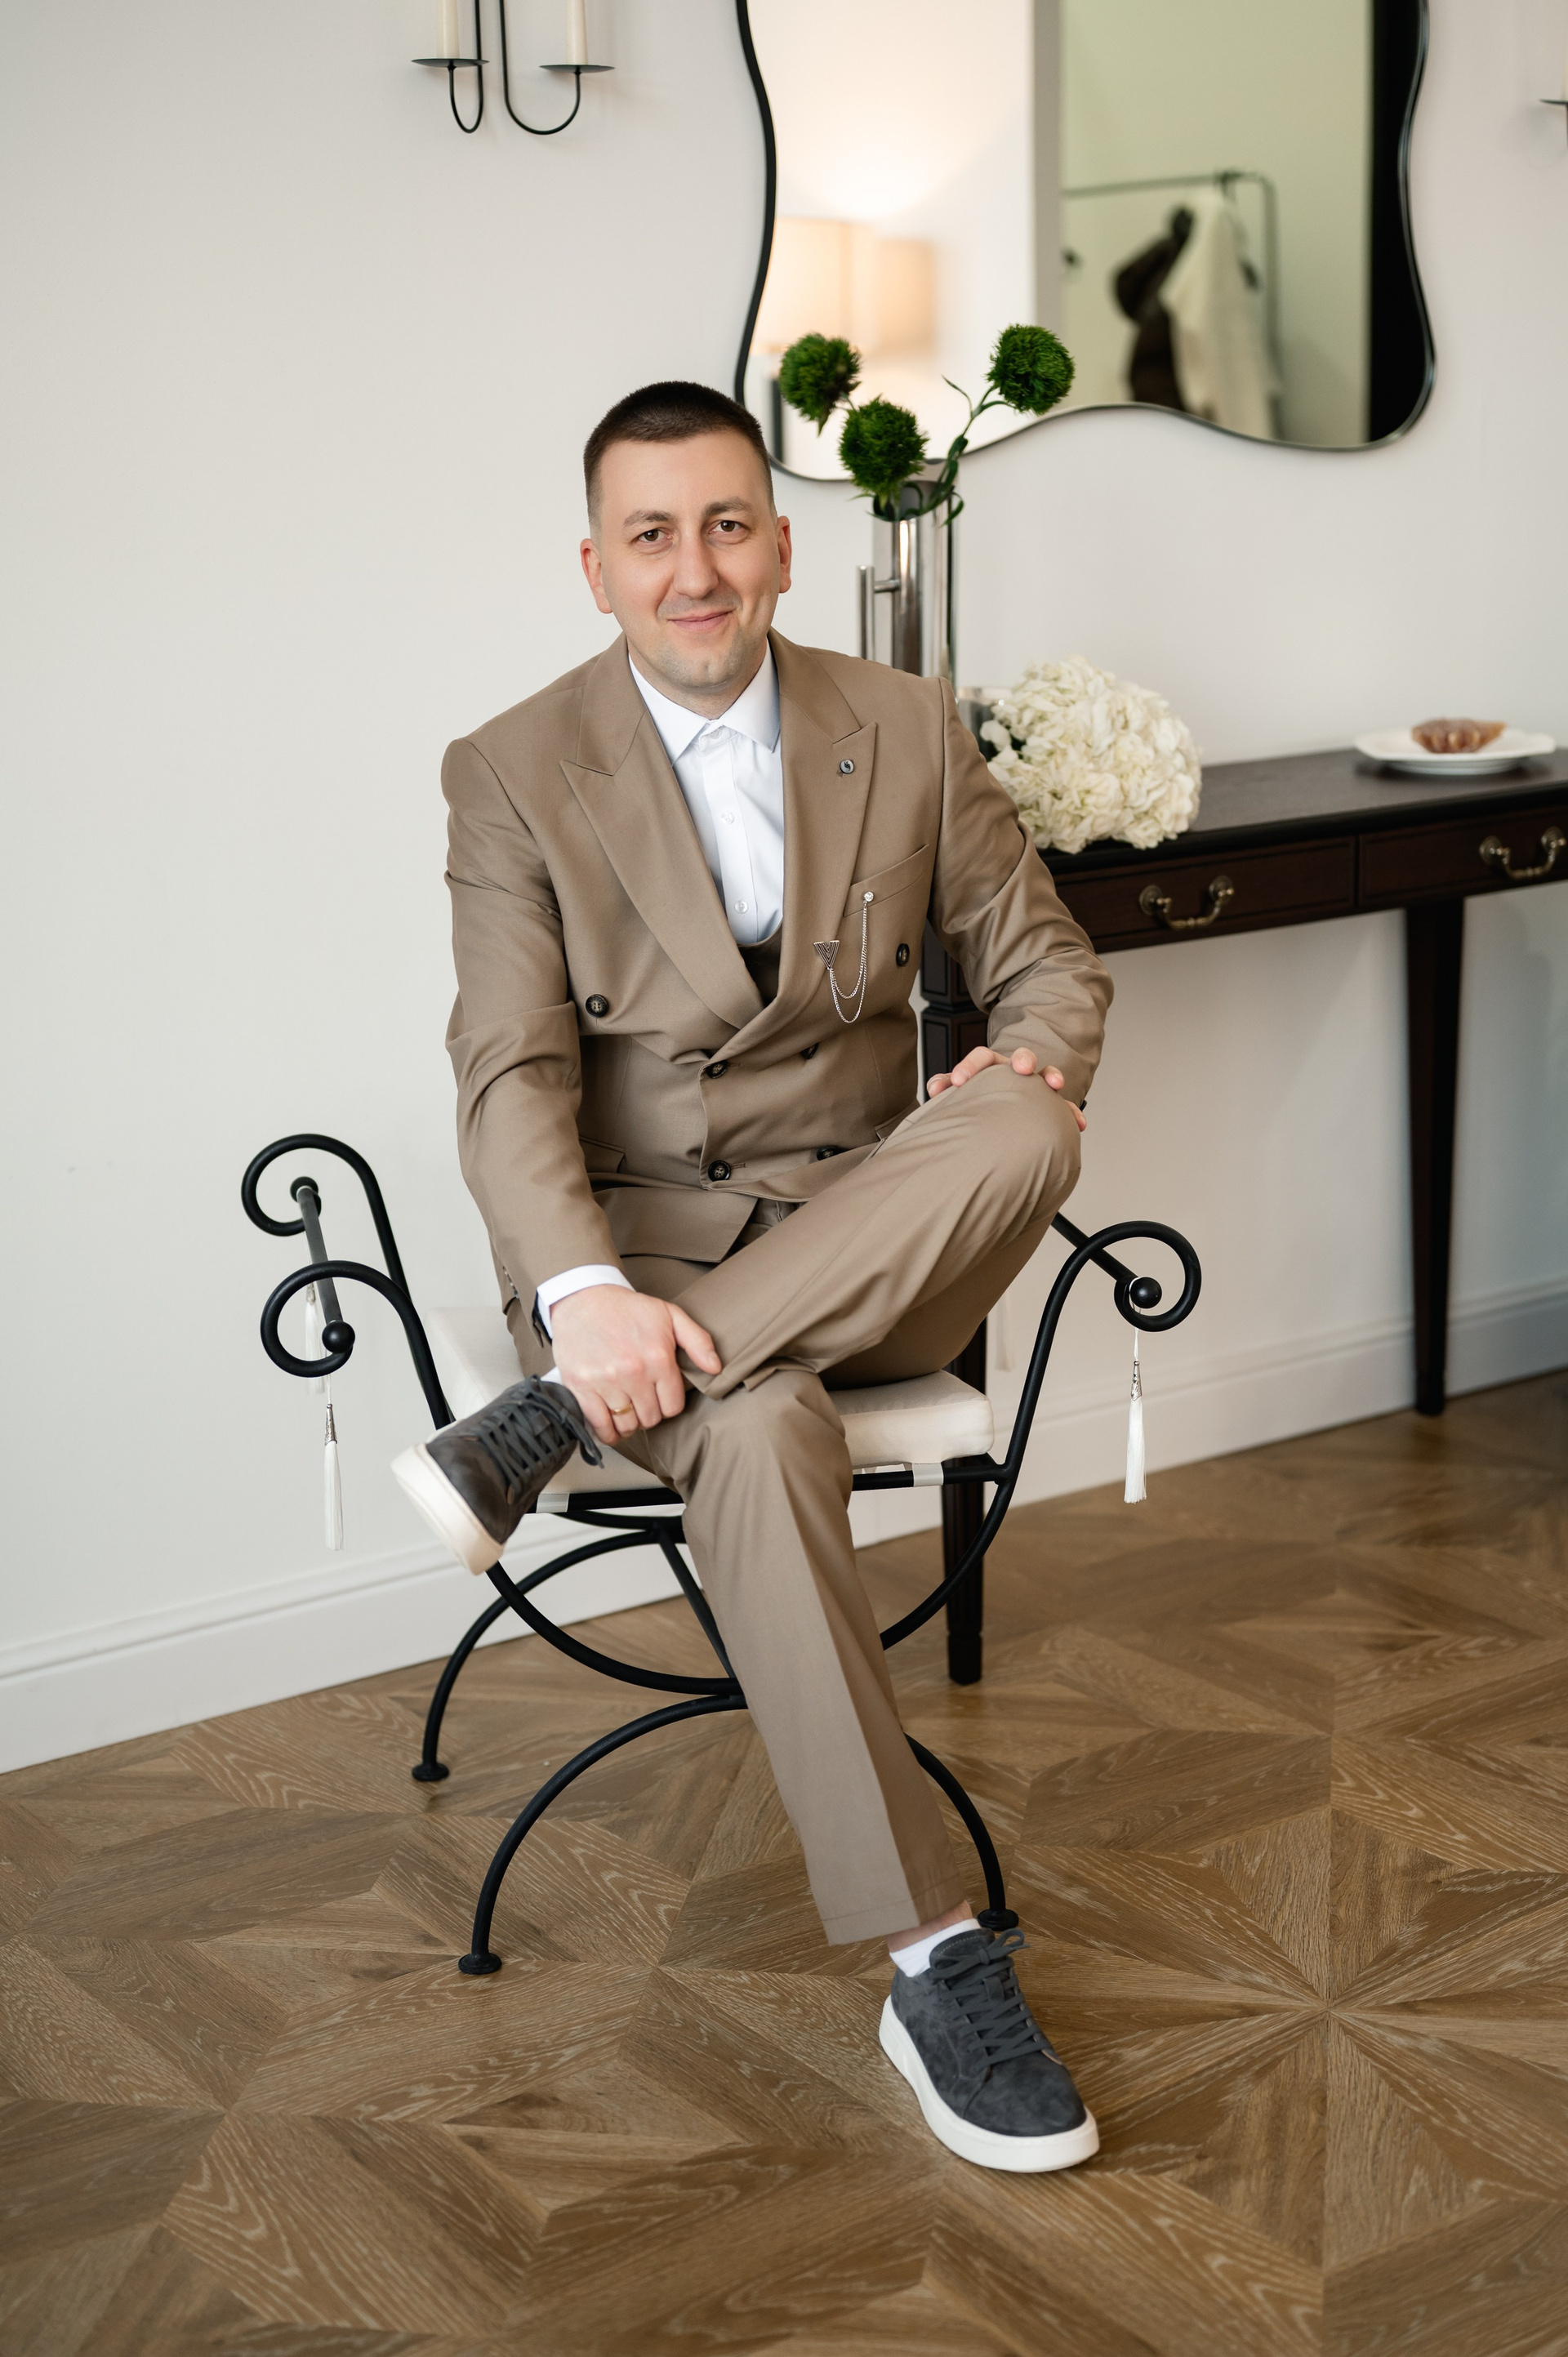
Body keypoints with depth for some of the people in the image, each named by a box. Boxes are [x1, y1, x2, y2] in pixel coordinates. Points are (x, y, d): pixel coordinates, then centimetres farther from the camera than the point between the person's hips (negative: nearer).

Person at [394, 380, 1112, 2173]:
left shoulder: (910, 733, 6)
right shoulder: (514, 775, -2)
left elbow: (1044, 955, 13)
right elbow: (513, 1077, -10)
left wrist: (1036, 1057, -14)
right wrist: (587, 1292, -30)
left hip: (866, 1237, 3)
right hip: (633, 1228, -2)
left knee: (1020, 1136, -32)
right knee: (757, 1437, -36)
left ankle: (544, 1426, -29)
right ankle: (937, 1964, -29)